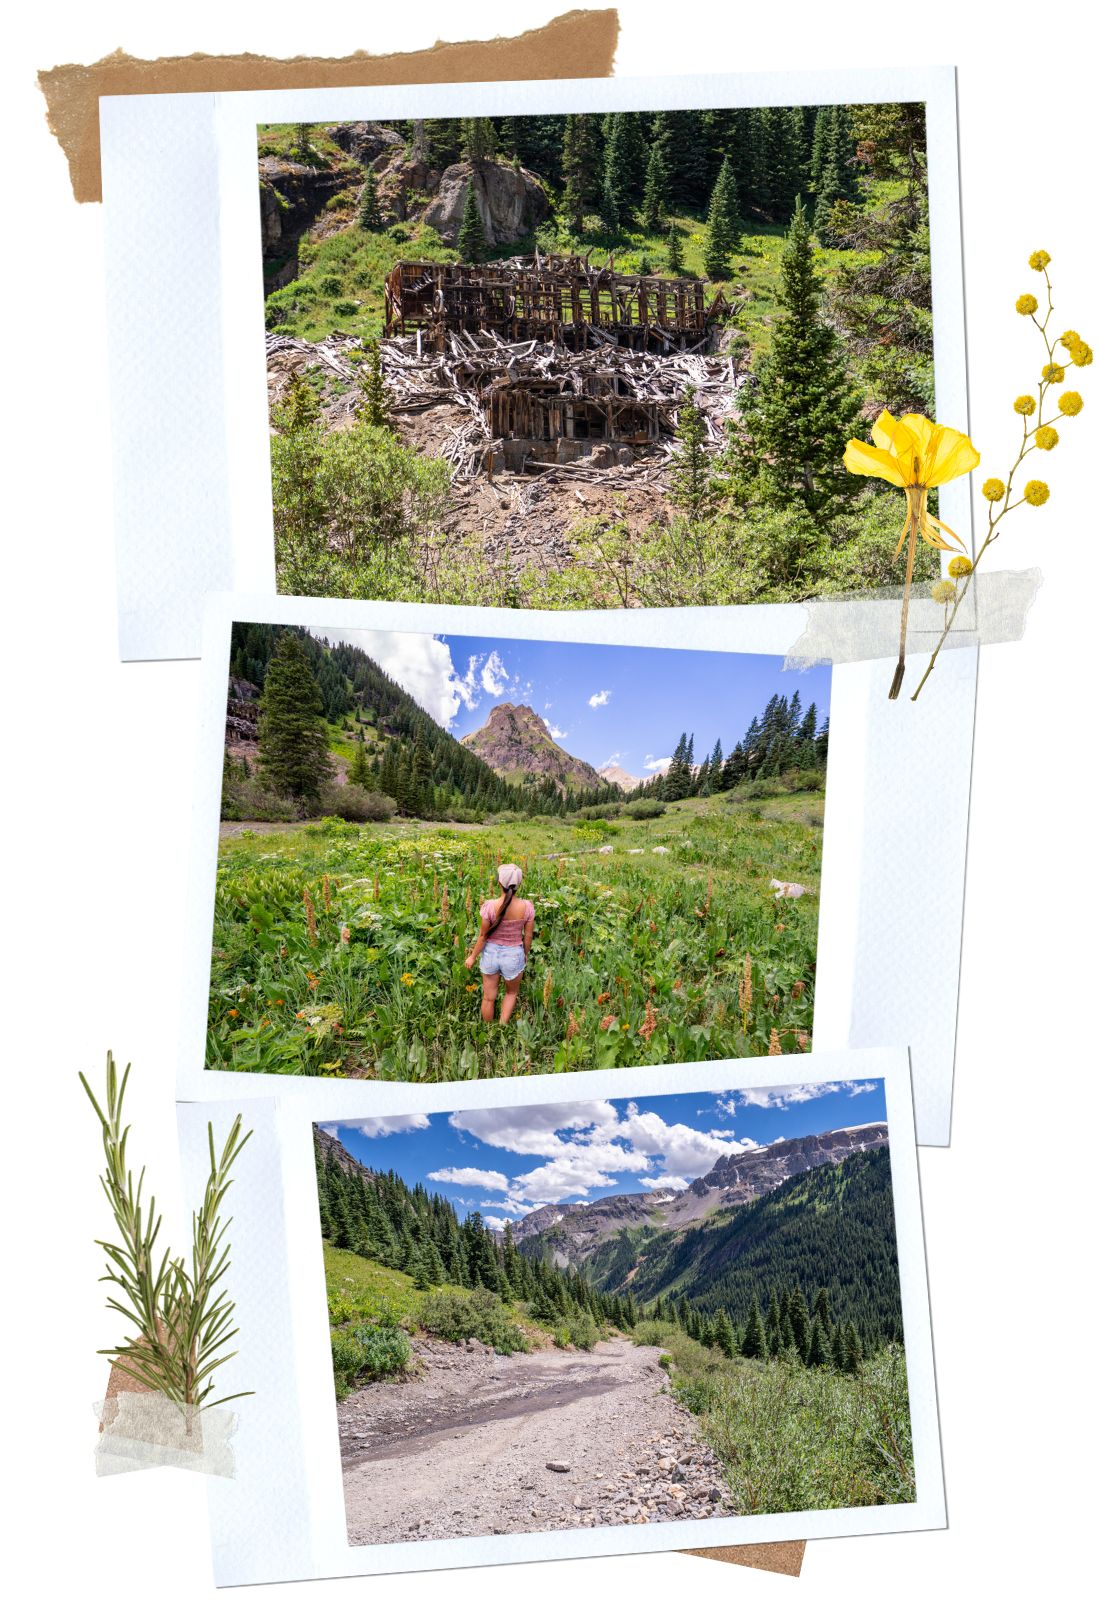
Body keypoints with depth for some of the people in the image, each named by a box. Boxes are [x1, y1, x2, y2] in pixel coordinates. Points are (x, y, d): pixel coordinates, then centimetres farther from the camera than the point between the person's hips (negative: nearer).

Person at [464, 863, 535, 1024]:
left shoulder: (490, 906, -22)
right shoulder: (526, 907, -18)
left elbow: (483, 935, -12)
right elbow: (528, 935, -6)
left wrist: (472, 956, 4)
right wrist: (526, 954, 13)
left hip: (491, 952, 0)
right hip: (514, 955, 0)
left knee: (489, 997, 19)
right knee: (511, 993, 28)